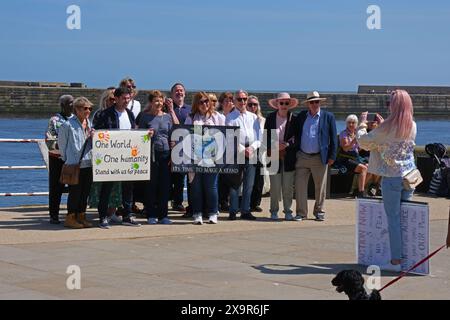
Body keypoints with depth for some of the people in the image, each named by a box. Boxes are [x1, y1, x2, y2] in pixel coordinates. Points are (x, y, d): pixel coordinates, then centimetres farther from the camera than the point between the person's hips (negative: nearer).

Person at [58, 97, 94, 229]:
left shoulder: (89, 123, 11)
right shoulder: (68, 125, -9)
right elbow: (62, 142, -1)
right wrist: (67, 158, 6)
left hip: (88, 163, 6)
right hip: (74, 164, -6)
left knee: (85, 192, 9)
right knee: (75, 192, -3)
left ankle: (81, 216, 19)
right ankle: (70, 218, 6)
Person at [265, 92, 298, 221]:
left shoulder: (294, 119, 3)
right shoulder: (270, 118, 5)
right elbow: (266, 136, 5)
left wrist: (287, 145, -12)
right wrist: (274, 147, -9)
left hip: (289, 156, 0)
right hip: (274, 156, 0)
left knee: (288, 186, 3)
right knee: (275, 186, 0)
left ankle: (288, 211, 12)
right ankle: (274, 211, 10)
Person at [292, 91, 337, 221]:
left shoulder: (328, 117, 2)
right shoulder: (301, 116, 9)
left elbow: (333, 138, 2)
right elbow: (294, 133, 14)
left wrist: (332, 156, -4)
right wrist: (294, 151, 4)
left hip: (320, 157, -2)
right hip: (302, 157, 2)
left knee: (320, 187, 7)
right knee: (300, 185, -1)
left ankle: (319, 212, 20)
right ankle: (301, 213, 6)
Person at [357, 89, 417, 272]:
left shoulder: (386, 128, -15)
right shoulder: (412, 126, 3)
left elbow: (363, 142, -5)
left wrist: (362, 123, 11)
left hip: (391, 176, -6)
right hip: (410, 175, 6)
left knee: (393, 218, -2)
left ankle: (396, 261, -1)